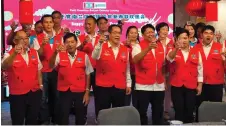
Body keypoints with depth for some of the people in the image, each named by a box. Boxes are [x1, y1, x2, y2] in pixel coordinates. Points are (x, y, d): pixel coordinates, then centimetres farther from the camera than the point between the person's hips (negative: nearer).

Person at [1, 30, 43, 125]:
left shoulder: (34, 53, 4)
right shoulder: (9, 55, -12)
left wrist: (40, 85, 13)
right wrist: (14, 54, -50)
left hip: (35, 92, 4)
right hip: (17, 94, -4)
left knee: (33, 120, 18)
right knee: (18, 121, 8)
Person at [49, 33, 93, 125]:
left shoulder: (84, 56, -2)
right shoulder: (60, 55, -1)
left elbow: (88, 75, 1)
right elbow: (51, 66, -19)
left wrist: (87, 92, -1)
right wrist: (55, 53, -36)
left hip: (80, 91, 0)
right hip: (64, 91, 0)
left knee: (81, 118, 12)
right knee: (63, 117, 9)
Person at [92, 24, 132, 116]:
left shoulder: (125, 49, 6)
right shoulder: (102, 47, -3)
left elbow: (127, 68, 11)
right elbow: (94, 57, -24)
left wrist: (128, 84, 11)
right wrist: (99, 43, -39)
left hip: (120, 87, 3)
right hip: (103, 87, -3)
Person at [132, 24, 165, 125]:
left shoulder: (160, 46, 10)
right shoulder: (138, 46, -6)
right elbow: (135, 59, -28)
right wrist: (148, 48, -39)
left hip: (159, 85, 5)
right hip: (143, 86, -5)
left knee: (158, 112, 13)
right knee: (142, 112, -1)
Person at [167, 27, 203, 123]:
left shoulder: (196, 52, 6)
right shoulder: (173, 51, 0)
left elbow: (200, 69, 8)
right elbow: (170, 58, -24)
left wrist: (200, 84, 4)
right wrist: (176, 48, -44)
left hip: (191, 86, 1)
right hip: (177, 86, -1)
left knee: (189, 111, 5)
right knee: (179, 111, 1)